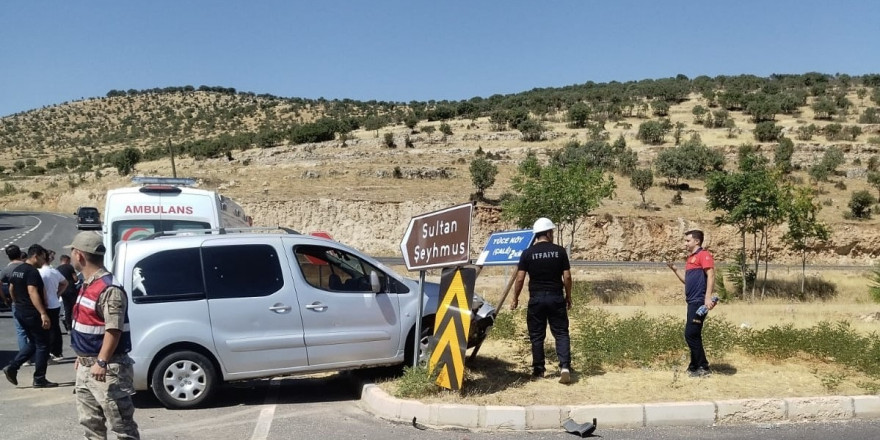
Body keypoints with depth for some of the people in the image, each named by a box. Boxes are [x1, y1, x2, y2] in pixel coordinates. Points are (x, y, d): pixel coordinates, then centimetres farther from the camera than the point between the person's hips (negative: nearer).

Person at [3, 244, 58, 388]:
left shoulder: (17, 270, 12)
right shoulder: (32, 271, -18)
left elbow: (11, 289, 21)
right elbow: (32, 293, -27)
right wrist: (43, 313, -32)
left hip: (20, 312, 10)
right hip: (32, 313, -9)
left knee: (33, 343, 20)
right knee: (42, 345, 0)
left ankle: (12, 367, 9)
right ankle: (39, 380, 3)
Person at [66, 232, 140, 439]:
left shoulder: (109, 288, -19)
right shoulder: (87, 285, 13)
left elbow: (114, 330, -25)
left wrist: (101, 362, -30)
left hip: (108, 367, -10)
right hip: (86, 365, 10)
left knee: (121, 423, -6)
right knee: (90, 421, 17)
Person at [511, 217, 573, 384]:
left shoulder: (528, 253, -2)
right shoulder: (559, 251, -1)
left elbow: (520, 279, -4)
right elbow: (567, 277, -1)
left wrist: (515, 299, 7)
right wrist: (568, 296, 12)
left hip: (536, 298, 0)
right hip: (556, 297, 0)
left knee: (537, 335, 9)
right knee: (561, 333, 5)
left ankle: (538, 370, 14)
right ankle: (565, 366, -10)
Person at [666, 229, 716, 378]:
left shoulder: (703, 255, -8)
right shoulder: (691, 258, 20)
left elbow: (710, 276, -18)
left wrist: (708, 297, -27)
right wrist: (674, 269, 14)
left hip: (699, 301, -10)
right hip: (692, 301, 10)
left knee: (691, 334, -11)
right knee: (693, 335, 12)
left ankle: (703, 367, -5)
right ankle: (696, 366, 17)